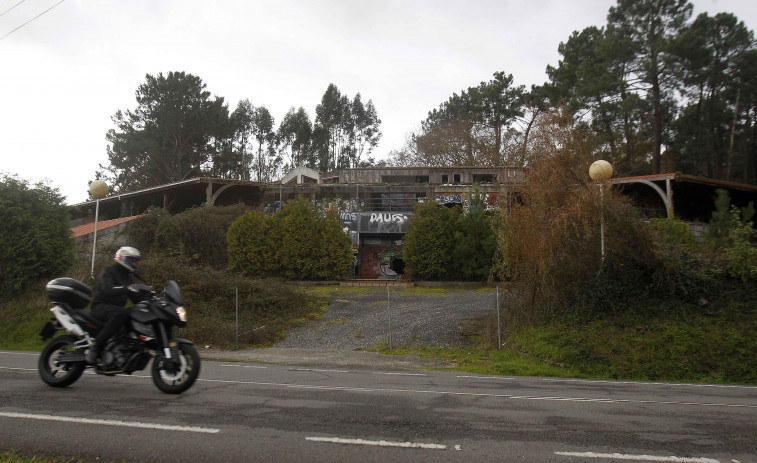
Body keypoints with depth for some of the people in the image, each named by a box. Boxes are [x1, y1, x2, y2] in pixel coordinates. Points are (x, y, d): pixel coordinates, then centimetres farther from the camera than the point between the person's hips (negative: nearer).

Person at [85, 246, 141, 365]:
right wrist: (126, 289, -38)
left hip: (117, 308, 8)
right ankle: (95, 347, -34)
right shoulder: (109, 271, -4)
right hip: (101, 306, -8)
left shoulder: (129, 277, 21)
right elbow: (107, 289, -24)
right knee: (122, 313, -38)